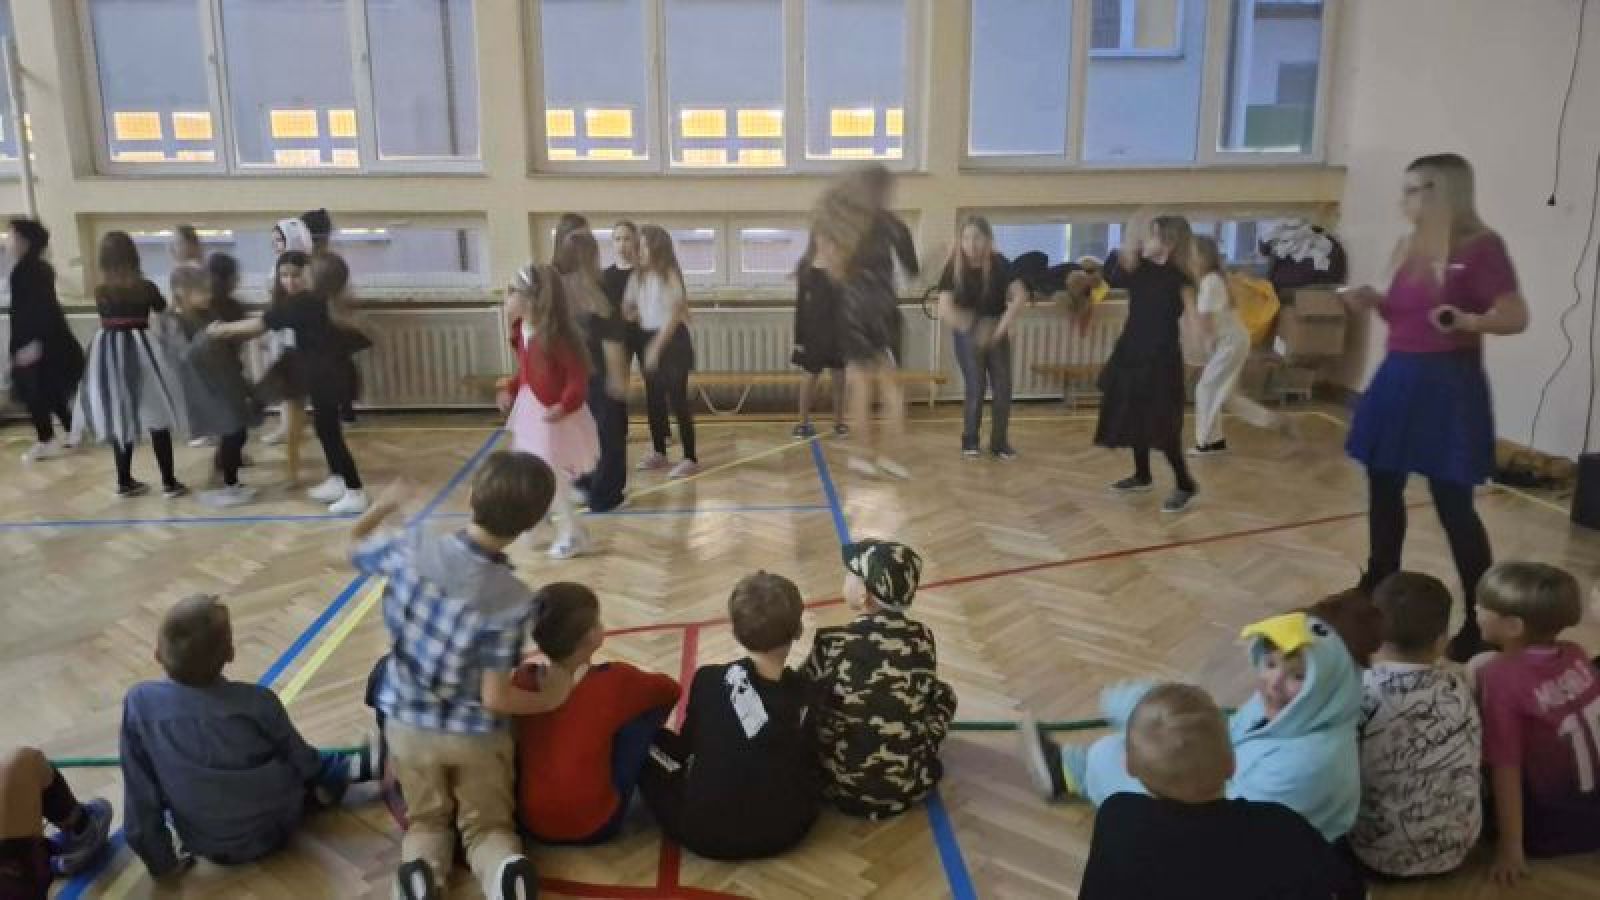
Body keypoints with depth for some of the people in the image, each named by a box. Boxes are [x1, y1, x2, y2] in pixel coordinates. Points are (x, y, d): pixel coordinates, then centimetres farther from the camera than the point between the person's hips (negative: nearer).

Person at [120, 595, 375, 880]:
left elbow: (140, 798, -14)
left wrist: (162, 862, 0)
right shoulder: (256, 702, -24)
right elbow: (304, 761, -6)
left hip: (208, 848, 2)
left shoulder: (140, 703, -21)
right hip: (276, 826, -2)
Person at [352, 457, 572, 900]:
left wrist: (383, 505, 23)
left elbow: (356, 545, 4)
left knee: (427, 821, 24)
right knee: (488, 825, 19)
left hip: (410, 725, 3)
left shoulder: (410, 548, -20)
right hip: (477, 735, -2)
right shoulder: (513, 601, -27)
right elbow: (495, 697, -23)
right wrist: (549, 699, -5)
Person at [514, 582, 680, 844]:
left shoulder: (521, 681, -3)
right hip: (593, 827, -4)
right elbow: (670, 689, 6)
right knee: (650, 707, 4)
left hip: (530, 823, 5)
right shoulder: (615, 682, -14)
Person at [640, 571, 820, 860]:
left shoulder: (708, 680, -10)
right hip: (786, 833, 2)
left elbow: (688, 746, 5)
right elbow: (812, 763, 4)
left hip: (703, 834, -2)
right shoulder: (808, 694, -7)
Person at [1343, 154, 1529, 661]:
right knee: (1383, 488, 15)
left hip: (1448, 386, -8)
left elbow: (1516, 316, -14)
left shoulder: (1480, 248, -11)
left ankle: (1480, 622, 7)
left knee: (1452, 504, -5)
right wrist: (1375, 303, 2)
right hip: (1398, 379, 8)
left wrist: (1469, 321, -32)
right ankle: (1379, 589, 33)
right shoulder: (1409, 248, 11)